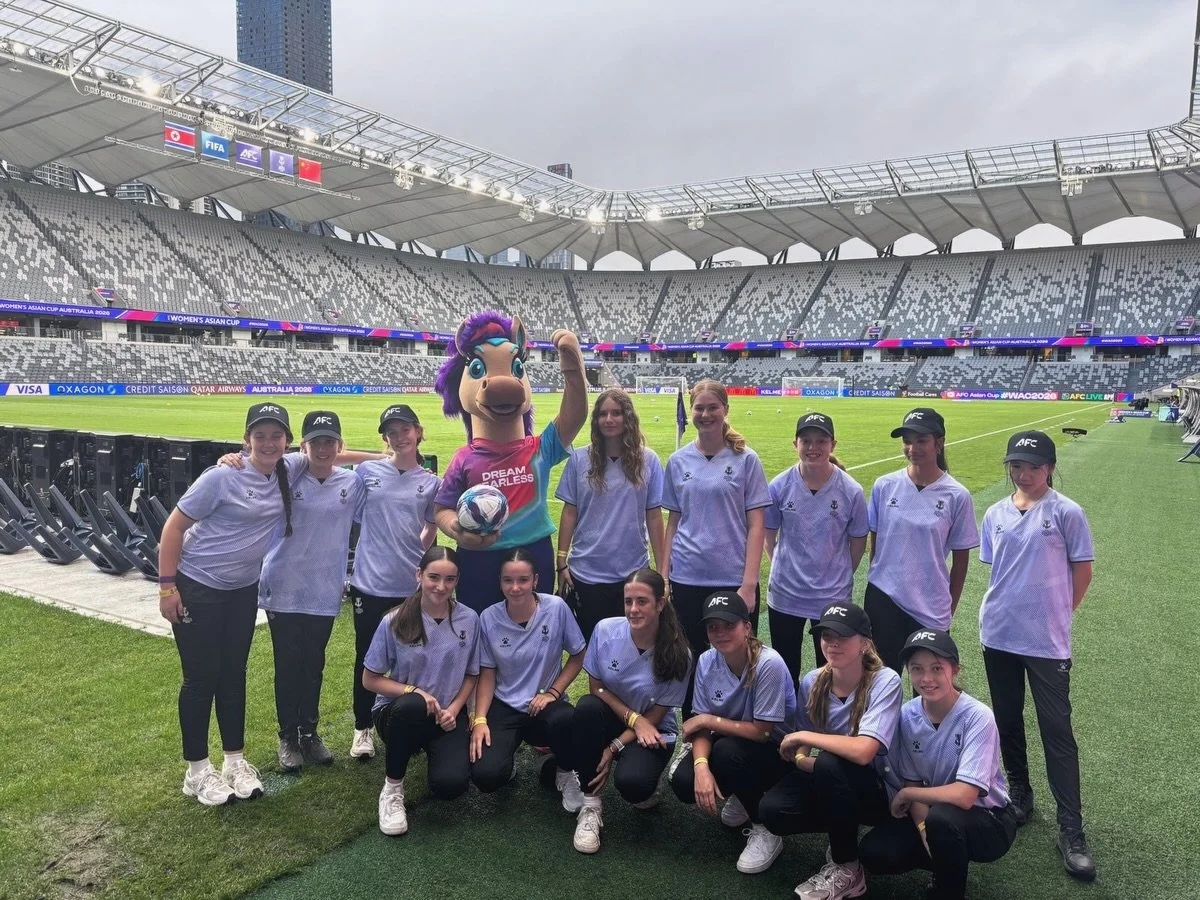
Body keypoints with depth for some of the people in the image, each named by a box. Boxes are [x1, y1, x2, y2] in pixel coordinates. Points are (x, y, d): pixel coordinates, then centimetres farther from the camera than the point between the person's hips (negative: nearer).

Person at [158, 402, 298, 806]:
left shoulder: (287, 471, -5)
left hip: (244, 590, 5)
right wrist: (167, 586, -16)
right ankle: (197, 770, 20)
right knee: (201, 678, 4)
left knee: (234, 674, 14)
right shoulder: (222, 477, -21)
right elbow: (174, 526, -15)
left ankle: (235, 761, 27)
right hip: (197, 587, -5)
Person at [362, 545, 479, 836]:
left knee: (450, 785, -24)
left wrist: (453, 709, -10)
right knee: (412, 705, -39)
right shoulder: (395, 622, -12)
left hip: (447, 715, 2)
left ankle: (434, 752, 16)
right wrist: (413, 691, -19)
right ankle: (392, 788, -12)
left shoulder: (469, 619, -6)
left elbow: (471, 675, 7)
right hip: (398, 712, -2)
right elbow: (370, 680, -4)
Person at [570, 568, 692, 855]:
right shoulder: (605, 630, -15)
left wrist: (614, 748, -20)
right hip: (608, 719, 3)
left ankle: (647, 787, 7)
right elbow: (596, 687, -5)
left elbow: (654, 718, -11)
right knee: (587, 706, -33)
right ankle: (590, 805, -18)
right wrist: (634, 718, -18)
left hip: (652, 733, -2)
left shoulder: (676, 655, -19)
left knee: (631, 783, -34)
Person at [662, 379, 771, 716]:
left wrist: (749, 585, -10)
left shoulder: (746, 460, -2)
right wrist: (663, 577, 6)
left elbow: (756, 526, -4)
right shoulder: (678, 461, 6)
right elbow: (673, 522, 11)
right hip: (687, 580, 2)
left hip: (734, 580, -2)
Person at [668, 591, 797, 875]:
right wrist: (701, 766, -28)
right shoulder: (706, 662, -12)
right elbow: (701, 726, -10)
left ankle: (766, 831, -9)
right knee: (683, 782, -21)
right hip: (730, 743, 5)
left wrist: (708, 720, -20)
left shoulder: (769, 664, -28)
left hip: (775, 750, -4)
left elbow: (761, 731, -24)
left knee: (727, 750, -34)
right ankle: (741, 795, 13)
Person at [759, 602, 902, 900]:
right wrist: (800, 758, -23)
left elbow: (862, 751, -35)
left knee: (828, 764, -34)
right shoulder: (812, 682, -7)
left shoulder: (885, 682, -22)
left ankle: (848, 869, -10)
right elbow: (803, 755, 2)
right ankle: (845, 831, 9)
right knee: (772, 810, -22)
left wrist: (802, 737, -24)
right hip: (826, 784, 4)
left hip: (874, 789, -4)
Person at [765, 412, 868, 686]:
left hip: (833, 598, -1)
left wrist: (841, 576, 6)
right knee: (785, 670, 17)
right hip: (784, 596, 1)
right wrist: (782, 570, 5)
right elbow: (769, 536, 3)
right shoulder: (779, 486, -9)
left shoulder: (851, 491, -12)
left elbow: (858, 541, 0)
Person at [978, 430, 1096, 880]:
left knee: (1057, 731, -1)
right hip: (998, 635, 5)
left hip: (1047, 641, -4)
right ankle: (1019, 794, 34)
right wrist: (1007, 607, 4)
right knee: (1007, 720, 16)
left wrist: (1055, 617, 1)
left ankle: (1071, 830, 6)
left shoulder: (1066, 513, -7)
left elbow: (1082, 571, -2)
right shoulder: (995, 514, 5)